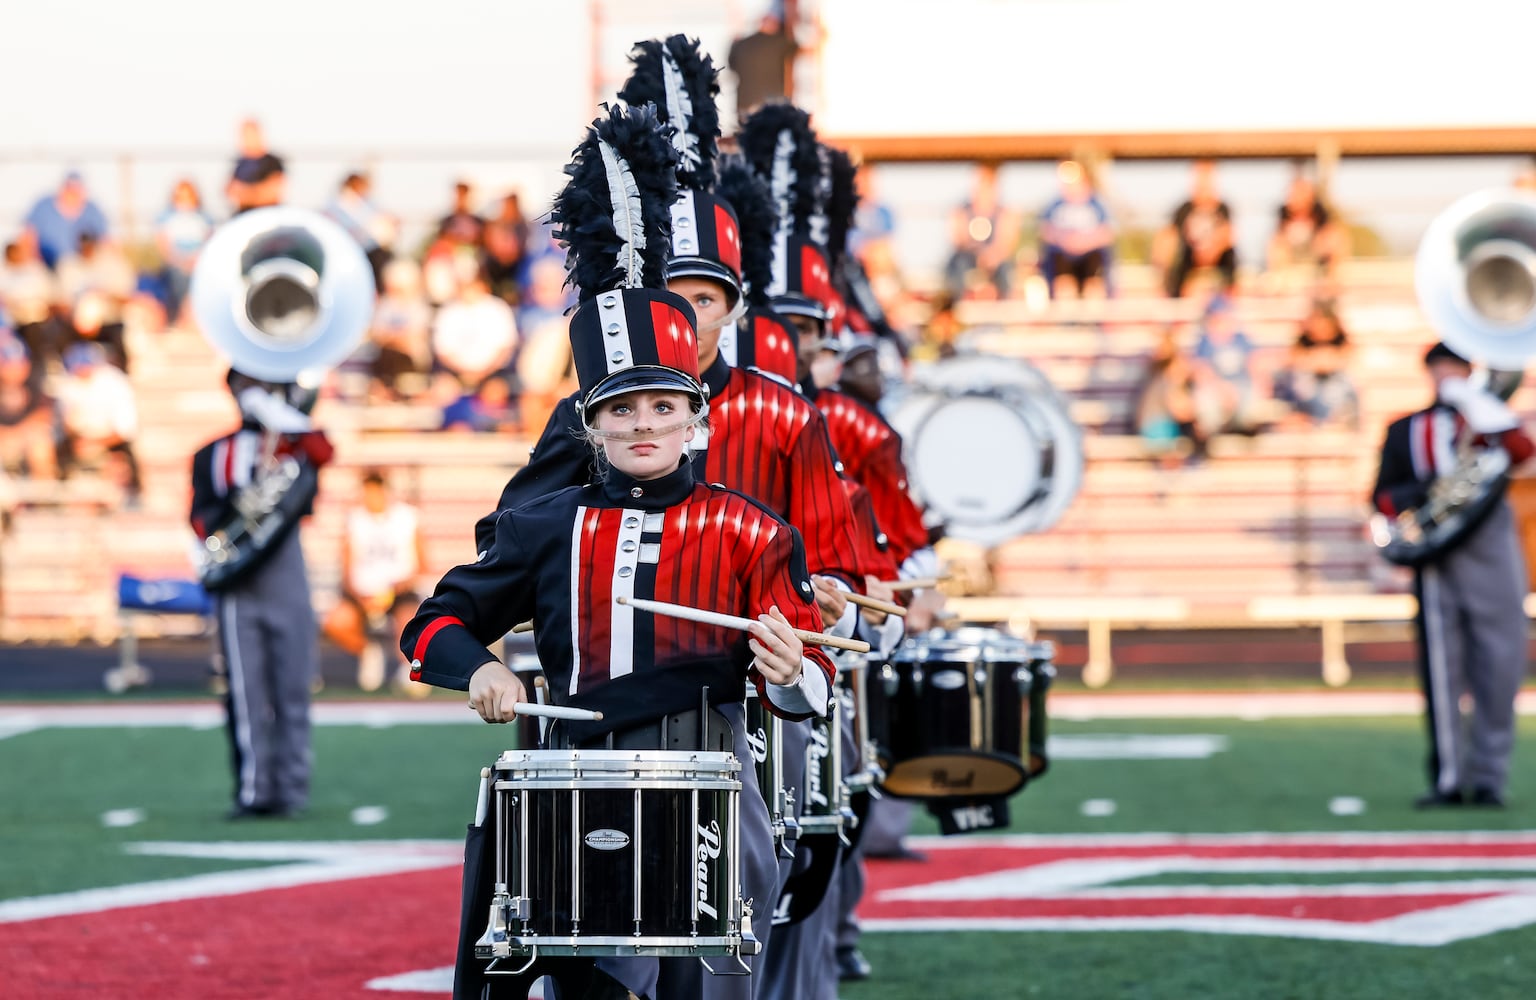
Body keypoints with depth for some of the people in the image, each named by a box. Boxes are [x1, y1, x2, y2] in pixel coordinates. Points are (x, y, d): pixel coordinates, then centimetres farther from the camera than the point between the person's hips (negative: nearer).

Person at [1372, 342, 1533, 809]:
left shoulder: (1490, 418, 14)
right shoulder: (1404, 432, 15)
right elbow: (1383, 495, 12)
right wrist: (1416, 495, -9)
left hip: (1492, 557, 0)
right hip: (1436, 562, 0)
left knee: (1498, 668, -2)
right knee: (1442, 671, -5)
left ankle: (1489, 778, 4)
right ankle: (1448, 779, -1)